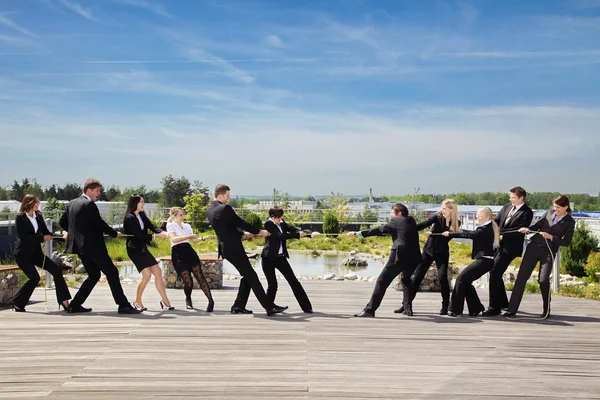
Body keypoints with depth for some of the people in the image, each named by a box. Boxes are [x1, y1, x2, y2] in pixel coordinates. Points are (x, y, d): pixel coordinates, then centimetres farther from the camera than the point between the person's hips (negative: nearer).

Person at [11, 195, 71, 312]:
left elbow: (46, 232, 6)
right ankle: (17, 303, 3)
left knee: (56, 270, -5)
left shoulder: (38, 216, 4)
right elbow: (23, 237, -20)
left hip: (36, 253, 6)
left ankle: (64, 301, 0)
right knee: (34, 278, -18)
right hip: (23, 254, -6)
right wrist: (42, 238, -23)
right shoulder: (20, 218, -11)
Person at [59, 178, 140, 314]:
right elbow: (99, 223, -16)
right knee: (112, 272, -5)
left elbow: (62, 222, 19)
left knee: (94, 275, 18)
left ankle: (75, 305, 16)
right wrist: (114, 233, -3)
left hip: (81, 246, 9)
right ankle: (123, 305, -6)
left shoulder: (72, 203, 12)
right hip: (93, 246, -9)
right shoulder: (89, 204, -14)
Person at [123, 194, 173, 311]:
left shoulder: (142, 215, 9)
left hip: (143, 248, 8)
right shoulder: (129, 218, -14)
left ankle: (165, 301, 8)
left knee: (157, 272, 2)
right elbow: (139, 235, -18)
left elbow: (152, 226, 0)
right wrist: (155, 235, -19)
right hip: (134, 249, -8)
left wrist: (162, 232, -19)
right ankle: (137, 302, 2)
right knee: (147, 274, -15)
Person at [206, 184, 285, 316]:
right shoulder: (225, 208, -18)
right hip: (234, 248, -9)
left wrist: (242, 233, 27)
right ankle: (270, 307, -5)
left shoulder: (209, 210, 10)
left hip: (225, 248, 9)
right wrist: (259, 231, 0)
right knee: (252, 277, -6)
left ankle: (238, 306, 17)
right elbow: (241, 223, -12)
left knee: (247, 276, 16)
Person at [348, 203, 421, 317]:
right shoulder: (412, 221, 21)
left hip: (399, 256, -6)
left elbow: (378, 230, 3)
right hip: (414, 257, 7)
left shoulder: (395, 221, 4)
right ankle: (408, 308, 21)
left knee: (382, 281, -2)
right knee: (406, 280, 30)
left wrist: (357, 234, 6)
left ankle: (370, 309, -6)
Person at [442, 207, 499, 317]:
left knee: (461, 278, -9)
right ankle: (475, 308, 15)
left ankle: (456, 310, -7)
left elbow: (469, 234, -19)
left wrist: (450, 234, -15)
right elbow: (471, 233, 17)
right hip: (487, 259, 10)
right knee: (466, 281, 12)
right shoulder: (490, 228, 17)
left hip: (483, 260, -10)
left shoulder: (485, 229, -13)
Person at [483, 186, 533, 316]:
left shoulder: (527, 213, -9)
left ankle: (494, 307, -6)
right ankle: (503, 302, 32)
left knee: (495, 273, -13)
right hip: (499, 244, 8)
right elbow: (497, 220, 11)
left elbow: (519, 230, -17)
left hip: (509, 247, -8)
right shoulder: (507, 206, 13)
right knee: (495, 273, 14)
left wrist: (502, 235, -19)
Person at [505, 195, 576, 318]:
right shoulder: (550, 211, 8)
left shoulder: (569, 222, -3)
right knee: (522, 276, -2)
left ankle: (546, 311, 13)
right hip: (534, 246, 4)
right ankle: (512, 309, 0)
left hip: (549, 252, -4)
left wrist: (551, 237, -15)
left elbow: (566, 242, -4)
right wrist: (528, 229, -2)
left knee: (543, 280, -10)